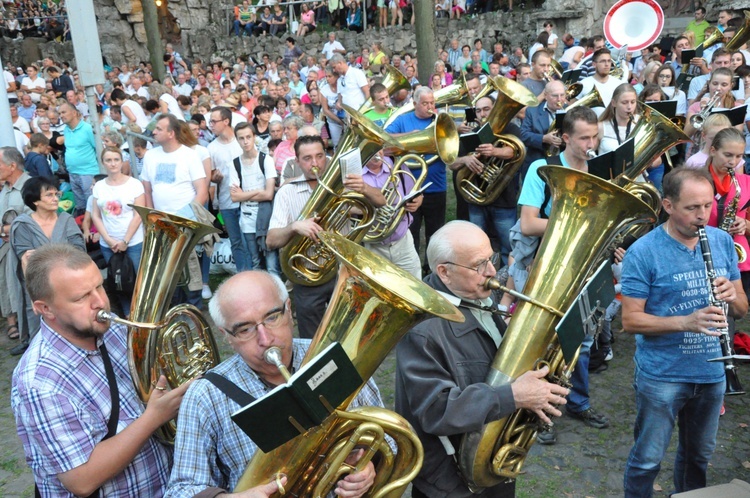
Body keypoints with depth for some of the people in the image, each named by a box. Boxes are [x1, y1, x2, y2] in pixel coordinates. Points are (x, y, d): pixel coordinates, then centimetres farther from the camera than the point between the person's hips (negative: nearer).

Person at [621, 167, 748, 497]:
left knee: (699, 454, 22)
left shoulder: (723, 241, 1)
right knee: (648, 460, 8)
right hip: (661, 375, -5)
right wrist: (685, 322, -29)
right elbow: (630, 320, -16)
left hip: (712, 371, 5)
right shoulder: (643, 252, -15)